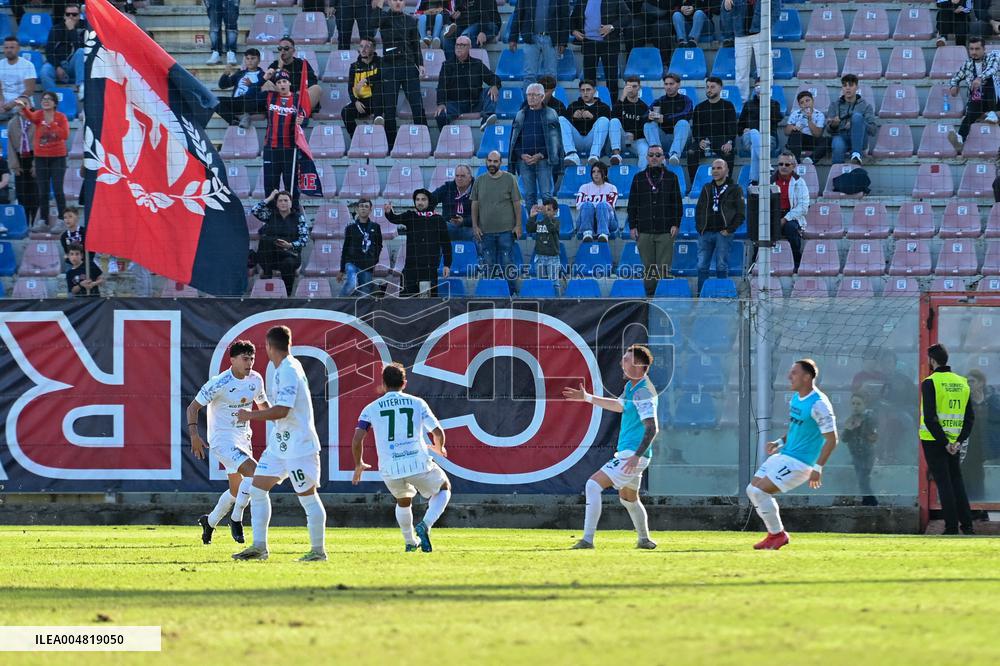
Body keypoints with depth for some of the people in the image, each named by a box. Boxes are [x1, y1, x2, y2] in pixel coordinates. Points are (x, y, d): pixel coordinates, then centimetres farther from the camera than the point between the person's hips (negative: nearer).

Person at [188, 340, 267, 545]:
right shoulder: (219, 383, -18)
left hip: (242, 439, 8)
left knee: (237, 490, 15)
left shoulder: (255, 380, 2)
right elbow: (193, 407, -12)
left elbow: (263, 404, 20)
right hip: (222, 439, -8)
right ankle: (236, 520, -11)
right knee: (254, 472, -25)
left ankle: (210, 522, 38)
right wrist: (194, 434, -24)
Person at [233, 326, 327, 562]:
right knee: (257, 489, 7)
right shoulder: (284, 369, 12)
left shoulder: (289, 372, -19)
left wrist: (250, 415, -16)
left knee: (308, 497, -2)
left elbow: (281, 411, -25)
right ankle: (259, 547, 8)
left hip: (299, 445, -10)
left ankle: (318, 550, 6)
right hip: (280, 444, 10)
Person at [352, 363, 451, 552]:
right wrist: (439, 449, 28)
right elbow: (438, 432, 5)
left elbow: (357, 441, -2)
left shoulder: (371, 409, 6)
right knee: (444, 489, 24)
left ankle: (410, 542, 39)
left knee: (403, 501, 33)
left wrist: (358, 465, 16)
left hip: (390, 470, 2)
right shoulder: (417, 403, 6)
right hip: (418, 463, -2)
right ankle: (425, 525, 0)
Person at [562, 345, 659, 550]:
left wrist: (637, 456, -34)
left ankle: (588, 539, -23)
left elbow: (652, 428, -26)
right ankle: (644, 540, 43)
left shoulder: (643, 393, -20)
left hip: (632, 456, -11)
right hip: (627, 454, 11)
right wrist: (587, 398, 32)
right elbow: (620, 406, 31)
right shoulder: (631, 387, 10)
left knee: (593, 485, -18)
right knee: (628, 498, 28)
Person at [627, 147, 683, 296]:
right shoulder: (639, 178, 10)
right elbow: (632, 204, 11)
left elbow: (678, 203, 6)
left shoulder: (671, 177, 7)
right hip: (644, 231, 2)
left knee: (664, 268, -4)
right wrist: (632, 226, 4)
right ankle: (649, 295, 8)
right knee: (648, 267, 3)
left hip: (665, 231, -2)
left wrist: (676, 224, -3)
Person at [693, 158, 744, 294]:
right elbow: (698, 210, 20)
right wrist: (699, 228, 5)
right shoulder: (707, 189, 17)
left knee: (722, 267, -4)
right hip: (705, 233, 4)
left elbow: (741, 214, 0)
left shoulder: (734, 189, 4)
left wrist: (729, 230, -9)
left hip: (723, 233, -4)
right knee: (702, 266, -1)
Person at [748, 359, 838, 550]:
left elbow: (831, 439, -19)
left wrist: (817, 468, -23)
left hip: (800, 461, -9)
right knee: (752, 490, 6)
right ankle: (774, 533, 15)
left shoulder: (819, 404, -19)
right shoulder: (796, 398, 10)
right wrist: (780, 442, 8)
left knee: (760, 491, -17)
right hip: (784, 455, 9)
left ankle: (778, 534, -1)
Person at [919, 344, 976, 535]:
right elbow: (970, 417, 7)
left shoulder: (930, 383, -11)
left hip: (934, 441, -5)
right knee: (957, 481, 14)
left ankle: (951, 527, -3)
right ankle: (967, 525, 12)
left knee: (943, 483, -2)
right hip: (955, 442, 5)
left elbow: (930, 418, -18)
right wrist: (959, 441, 1)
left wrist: (944, 442, -15)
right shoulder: (962, 383, 9)